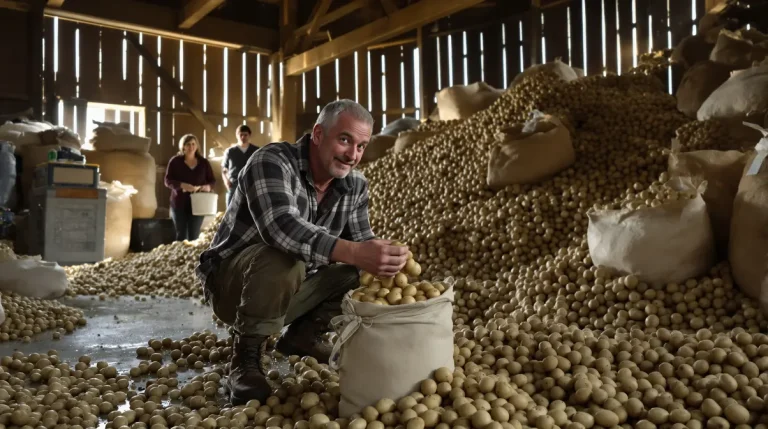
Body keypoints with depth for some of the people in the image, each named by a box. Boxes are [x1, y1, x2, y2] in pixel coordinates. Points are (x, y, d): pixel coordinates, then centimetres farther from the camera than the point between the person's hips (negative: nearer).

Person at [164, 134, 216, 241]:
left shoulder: (204, 162, 7)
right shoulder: (175, 161, 1)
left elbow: (212, 180, 10)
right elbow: (168, 181, -3)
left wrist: (208, 186, -14)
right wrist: (182, 185, -21)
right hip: (179, 203, -1)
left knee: (194, 236, 2)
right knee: (180, 235, 2)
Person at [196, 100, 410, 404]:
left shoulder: (355, 185, -4)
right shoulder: (272, 161, -24)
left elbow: (362, 240, -3)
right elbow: (280, 225, -42)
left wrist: (383, 258, -27)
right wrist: (353, 252, -55)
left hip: (291, 290, 7)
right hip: (231, 283, -6)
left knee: (360, 272, -9)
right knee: (283, 260, -36)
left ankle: (302, 335, 10)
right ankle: (246, 357, -15)